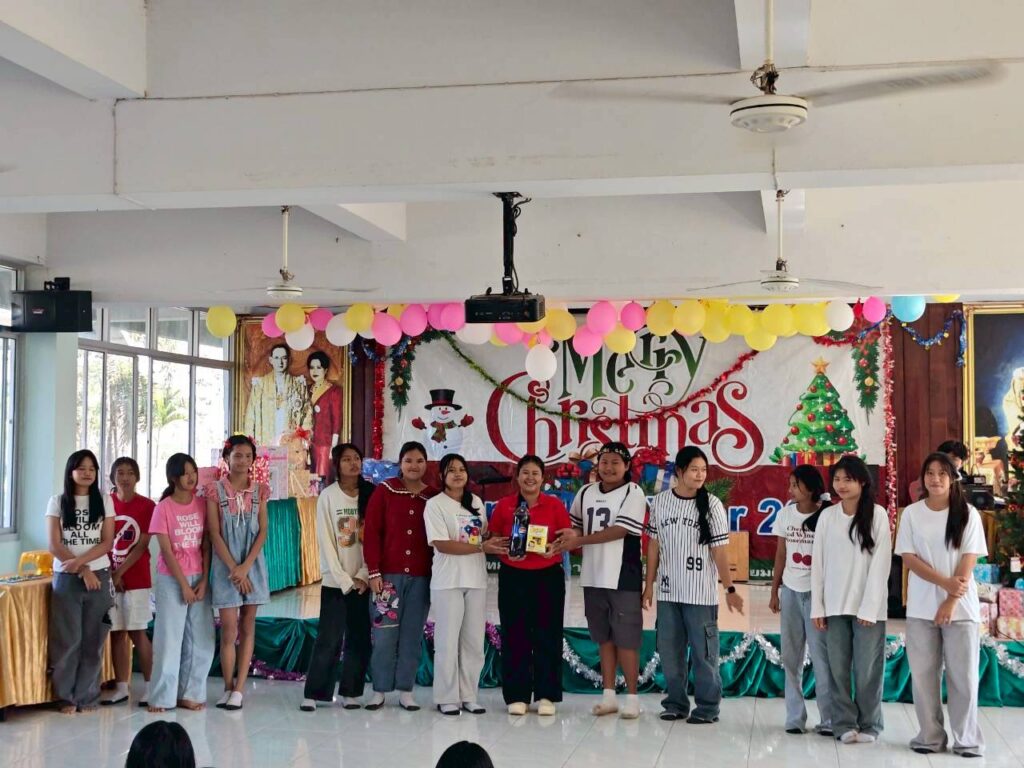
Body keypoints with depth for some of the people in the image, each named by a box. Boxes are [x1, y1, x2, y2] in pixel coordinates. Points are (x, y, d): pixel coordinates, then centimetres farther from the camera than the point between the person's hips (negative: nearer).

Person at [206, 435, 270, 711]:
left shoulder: (260, 490, 5)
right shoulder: (215, 490, -2)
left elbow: (263, 531, 1)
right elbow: (214, 533, -6)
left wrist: (245, 566, -11)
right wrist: (233, 568, -13)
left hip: (253, 564, 2)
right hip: (226, 565, -2)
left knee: (247, 627, 3)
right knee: (229, 629, -4)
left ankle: (239, 689, 7)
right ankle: (228, 688, 9)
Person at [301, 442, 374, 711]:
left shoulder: (370, 495, 4)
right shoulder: (328, 496, -2)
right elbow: (326, 541, -5)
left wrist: (364, 575, -8)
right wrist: (344, 579, -10)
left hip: (363, 580, 2)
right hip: (335, 581, -2)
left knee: (360, 638, 3)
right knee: (329, 638, -3)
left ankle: (351, 693, 12)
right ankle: (313, 694, 4)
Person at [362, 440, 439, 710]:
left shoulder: (434, 496, 6)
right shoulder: (384, 491, 0)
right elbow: (371, 532, -2)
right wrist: (374, 571, -8)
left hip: (420, 577, 2)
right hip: (387, 574, -2)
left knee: (412, 635, 6)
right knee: (384, 634, 0)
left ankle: (406, 690, 15)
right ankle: (379, 690, 11)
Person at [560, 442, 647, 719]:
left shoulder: (633, 493, -7)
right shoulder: (585, 493, 11)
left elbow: (619, 530, -16)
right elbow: (575, 526, 20)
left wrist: (580, 540, -17)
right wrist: (568, 539, -4)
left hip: (623, 579, -5)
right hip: (593, 578, 5)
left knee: (626, 639, -1)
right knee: (604, 638, 11)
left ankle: (632, 697, 8)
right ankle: (609, 695, 18)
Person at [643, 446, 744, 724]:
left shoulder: (712, 505, -5)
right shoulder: (660, 502, 2)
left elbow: (719, 551, -4)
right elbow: (654, 545, 8)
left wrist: (730, 589, -5)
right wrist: (649, 584, 8)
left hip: (701, 594, -3)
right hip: (668, 592, 3)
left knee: (703, 651, 1)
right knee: (669, 650, 10)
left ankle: (707, 707, 12)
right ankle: (676, 703, 23)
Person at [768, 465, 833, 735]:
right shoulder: (785, 513, 6)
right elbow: (781, 554, 11)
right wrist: (774, 591, 11)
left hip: (817, 592, -5)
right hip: (790, 591, 5)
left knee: (821, 656, -4)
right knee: (791, 657, 8)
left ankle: (828, 719, 2)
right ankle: (794, 717, 15)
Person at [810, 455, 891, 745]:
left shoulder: (877, 515, -4)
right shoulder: (826, 516, 5)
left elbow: (881, 564, -6)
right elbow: (818, 563, 6)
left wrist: (869, 608, -11)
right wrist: (817, 607, 2)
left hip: (868, 606, -3)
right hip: (835, 605, 3)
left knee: (867, 669, 1)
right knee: (838, 667, 4)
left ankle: (869, 725, 13)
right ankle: (844, 724, 14)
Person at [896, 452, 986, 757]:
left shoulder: (968, 513, 0)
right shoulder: (911, 513, 3)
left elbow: (969, 560, -5)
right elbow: (909, 558, -3)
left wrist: (951, 601, -12)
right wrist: (945, 583, -15)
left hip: (961, 607, -1)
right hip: (921, 607, 1)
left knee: (963, 674, 0)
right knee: (923, 673, 3)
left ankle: (966, 739, 10)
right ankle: (931, 736, 13)